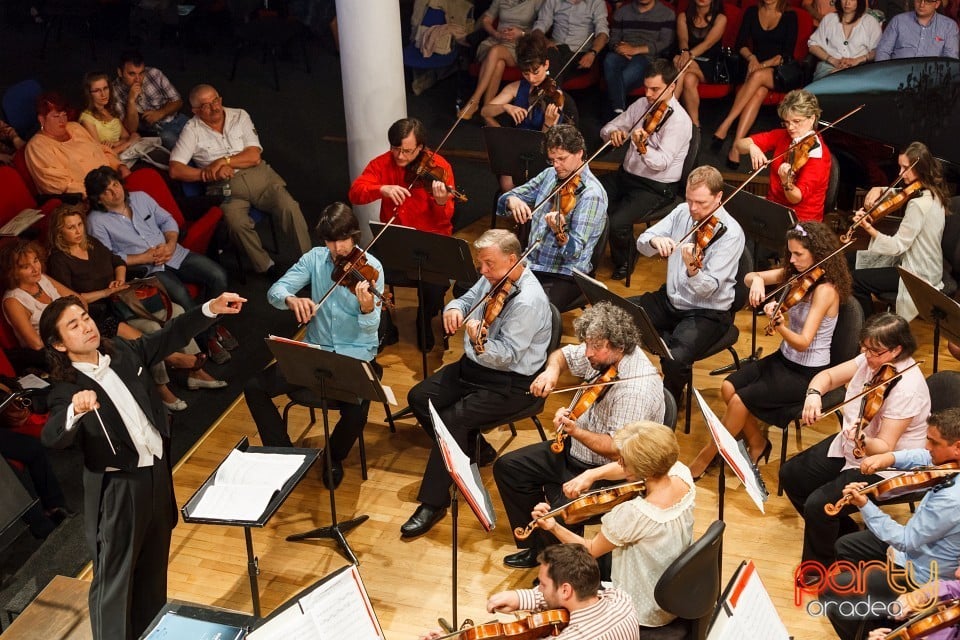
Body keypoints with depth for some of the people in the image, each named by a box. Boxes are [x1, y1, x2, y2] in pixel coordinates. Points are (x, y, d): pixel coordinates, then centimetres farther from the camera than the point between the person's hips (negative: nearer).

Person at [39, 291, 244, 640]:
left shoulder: (123, 351, 1)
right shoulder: (66, 390, -17)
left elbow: (170, 336, 10)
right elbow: (52, 438, -33)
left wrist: (211, 308, -1)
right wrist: (75, 410, -53)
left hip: (158, 471, 7)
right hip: (117, 490, -6)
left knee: (153, 566, 23)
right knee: (114, 577, 4)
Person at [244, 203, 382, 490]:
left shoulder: (370, 267, -12)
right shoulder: (315, 258, -1)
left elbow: (370, 328, -19)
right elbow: (275, 290, -9)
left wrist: (367, 308, -43)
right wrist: (292, 299, -32)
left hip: (356, 355, -4)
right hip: (314, 350, 4)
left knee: (356, 411, -30)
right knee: (255, 387, -10)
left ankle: (334, 458, 5)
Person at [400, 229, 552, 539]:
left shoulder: (528, 301, -26)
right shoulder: (494, 279, 0)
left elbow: (507, 356, -27)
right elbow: (467, 300, 13)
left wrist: (480, 343, -47)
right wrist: (454, 308, -12)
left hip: (510, 383, -9)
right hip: (474, 366, 10)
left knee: (451, 420, -25)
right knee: (419, 398, 2)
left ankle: (434, 502, -10)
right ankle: (473, 451, 17)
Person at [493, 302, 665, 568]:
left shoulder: (637, 388, -30)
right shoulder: (602, 354, -6)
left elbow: (618, 449, -29)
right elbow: (563, 355, 13)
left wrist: (575, 431, -38)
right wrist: (552, 370, -10)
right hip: (576, 451, 9)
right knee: (507, 467, 9)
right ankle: (536, 546, 22)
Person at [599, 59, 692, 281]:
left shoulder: (678, 120, -17)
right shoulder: (642, 104, 5)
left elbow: (662, 162, -27)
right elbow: (607, 128, 9)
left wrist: (642, 147, -47)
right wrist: (613, 133, -16)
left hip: (656, 188, -7)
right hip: (626, 174, 7)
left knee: (617, 223, -27)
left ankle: (623, 264, 4)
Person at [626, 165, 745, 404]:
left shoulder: (731, 233, -19)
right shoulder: (682, 212, 0)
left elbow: (708, 290, -25)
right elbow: (642, 243, 0)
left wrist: (692, 269, -46)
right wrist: (655, 241, -24)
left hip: (708, 313, -6)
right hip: (670, 299, 7)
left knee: (675, 359, -31)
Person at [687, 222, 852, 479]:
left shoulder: (825, 290, -23)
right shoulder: (796, 274, 0)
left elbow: (803, 343, -29)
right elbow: (748, 277, 4)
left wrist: (778, 325, -48)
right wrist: (757, 279, -20)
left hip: (808, 373, -7)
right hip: (784, 359, 8)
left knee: (739, 400, -16)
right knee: (729, 386, -10)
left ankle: (704, 460, 1)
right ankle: (757, 443, 10)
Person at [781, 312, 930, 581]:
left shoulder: (906, 387, -30)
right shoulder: (870, 360, -8)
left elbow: (884, 447, -29)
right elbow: (828, 376, 2)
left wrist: (863, 442, -51)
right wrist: (814, 393, -20)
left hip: (883, 469, -9)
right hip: (848, 446, 9)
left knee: (819, 505, -23)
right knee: (791, 475, 9)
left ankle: (818, 567, 6)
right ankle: (841, 533, 25)